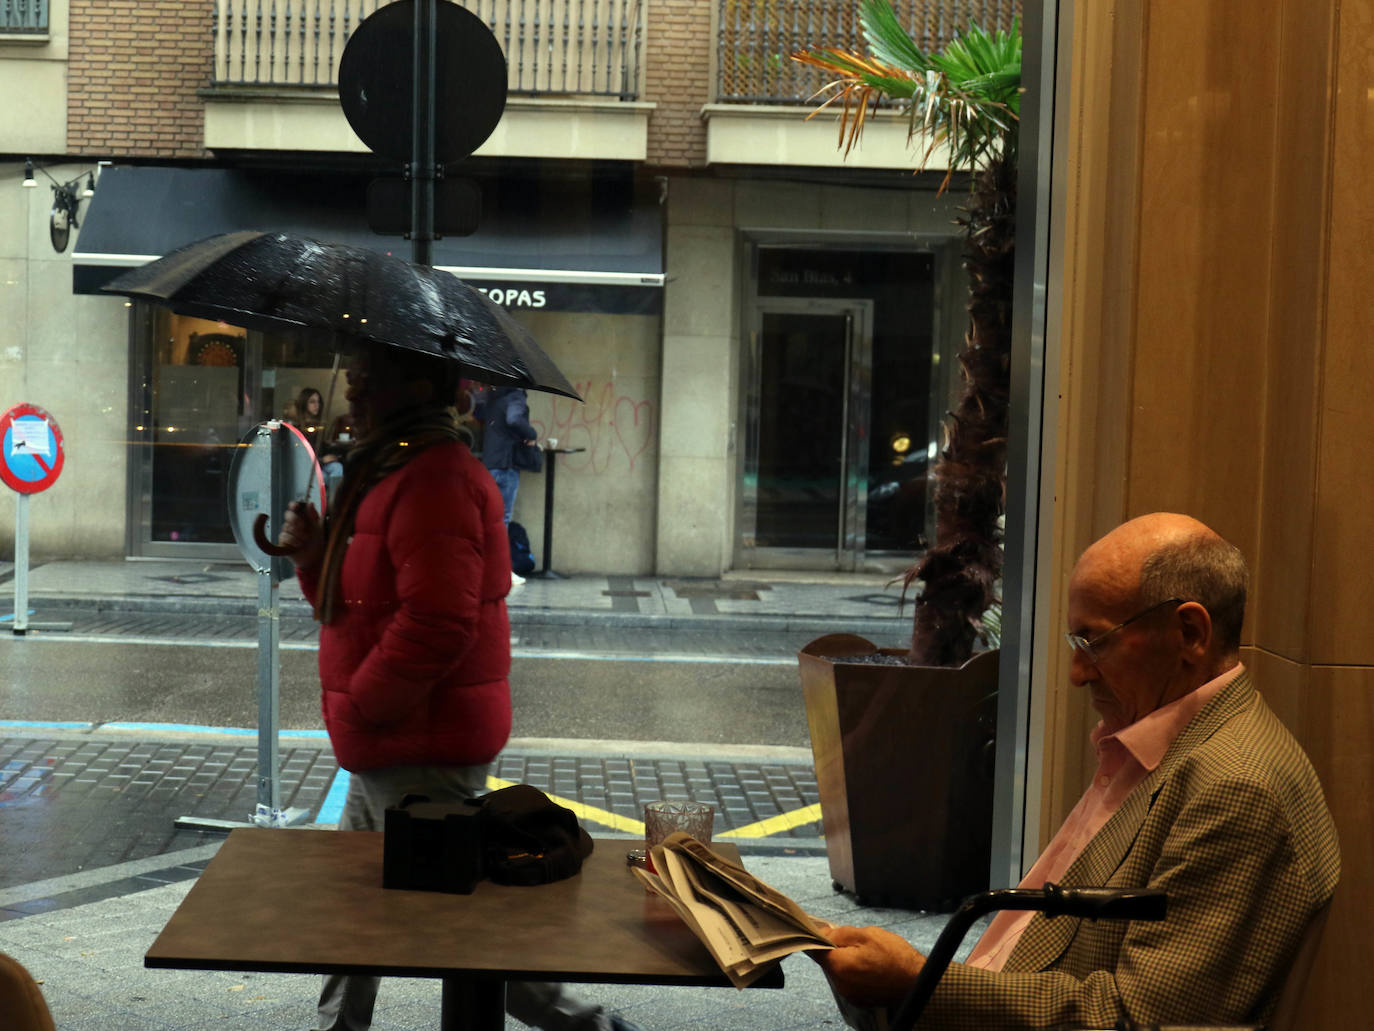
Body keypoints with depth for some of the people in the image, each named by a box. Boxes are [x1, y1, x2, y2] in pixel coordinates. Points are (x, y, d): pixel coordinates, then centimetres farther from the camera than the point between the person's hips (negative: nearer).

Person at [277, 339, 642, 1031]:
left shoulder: (435, 481, -19)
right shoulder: (390, 473, 16)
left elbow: (437, 623, -27)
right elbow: (353, 605, 20)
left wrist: (361, 705, -18)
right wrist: (312, 554, 2)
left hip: (424, 754, -11)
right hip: (386, 751, 11)